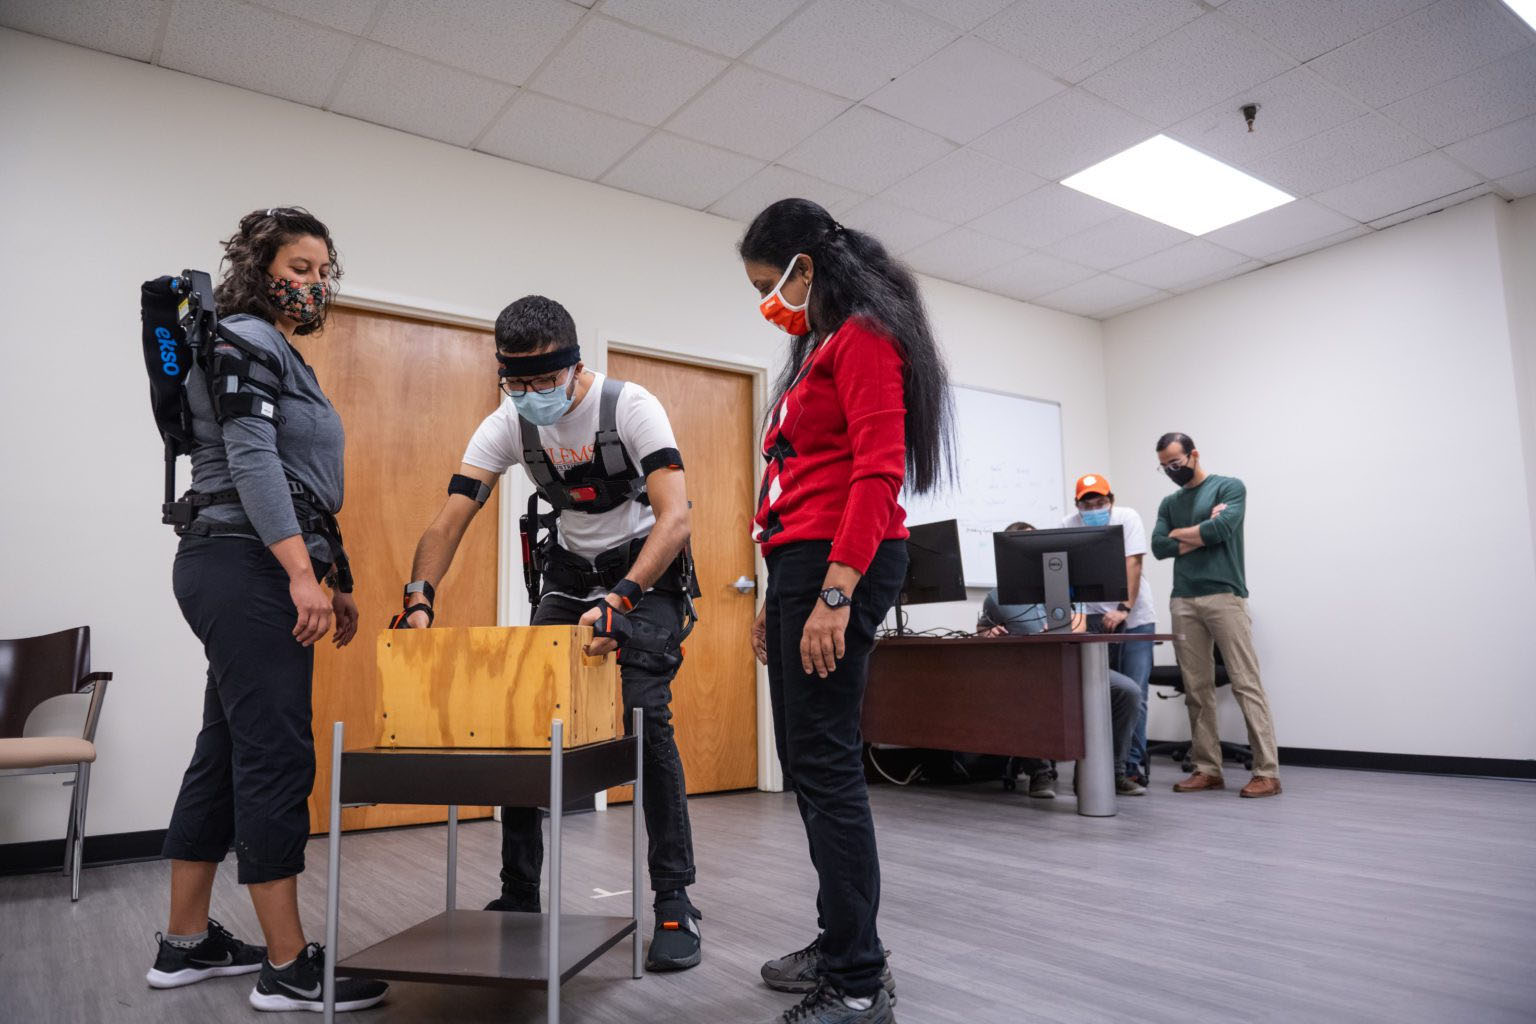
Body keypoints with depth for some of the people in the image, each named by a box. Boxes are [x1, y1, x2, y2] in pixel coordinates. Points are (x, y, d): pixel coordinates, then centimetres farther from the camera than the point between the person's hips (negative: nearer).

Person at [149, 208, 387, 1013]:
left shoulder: (287, 358, 23)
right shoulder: (243, 340, -6)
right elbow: (251, 460, -18)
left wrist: (333, 581, 20)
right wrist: (302, 572, -26)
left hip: (261, 575, 10)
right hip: (246, 569, -10)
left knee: (225, 755, 13)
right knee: (275, 757, -9)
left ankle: (185, 944, 24)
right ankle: (289, 969, -1)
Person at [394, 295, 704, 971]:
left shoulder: (630, 407, -23)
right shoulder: (507, 424, -10)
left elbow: (675, 516, -33)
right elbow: (450, 520, -13)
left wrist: (621, 600, -46)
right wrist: (418, 599, -30)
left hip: (647, 570, -4)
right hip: (569, 570, 5)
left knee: (646, 718, -19)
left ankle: (674, 903, -7)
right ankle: (520, 897, 13)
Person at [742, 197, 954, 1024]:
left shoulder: (863, 337, -4)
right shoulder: (819, 350, 23)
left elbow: (878, 468, -16)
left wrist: (835, 592, -23)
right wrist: (779, 597, 20)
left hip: (840, 563, -10)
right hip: (801, 562, 10)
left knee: (825, 762, -9)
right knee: (806, 761, 12)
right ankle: (842, 944, 24)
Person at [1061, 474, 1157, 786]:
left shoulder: (1127, 518, -10)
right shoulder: (1068, 526, -5)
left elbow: (1133, 565, -19)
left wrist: (1123, 609, -30)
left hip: (1134, 619, -2)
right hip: (1096, 619, 2)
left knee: (1134, 696, -4)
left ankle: (1133, 766, 6)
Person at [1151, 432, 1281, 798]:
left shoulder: (1230, 487, 4)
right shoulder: (1169, 503, 19)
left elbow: (1222, 528, -13)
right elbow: (1159, 547, 5)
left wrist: (1180, 533, 2)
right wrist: (1203, 532, -4)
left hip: (1224, 597, -5)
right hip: (1183, 602, 5)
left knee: (1246, 684, -6)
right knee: (1197, 689, 4)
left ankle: (1267, 772, -3)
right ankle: (1207, 770, 10)